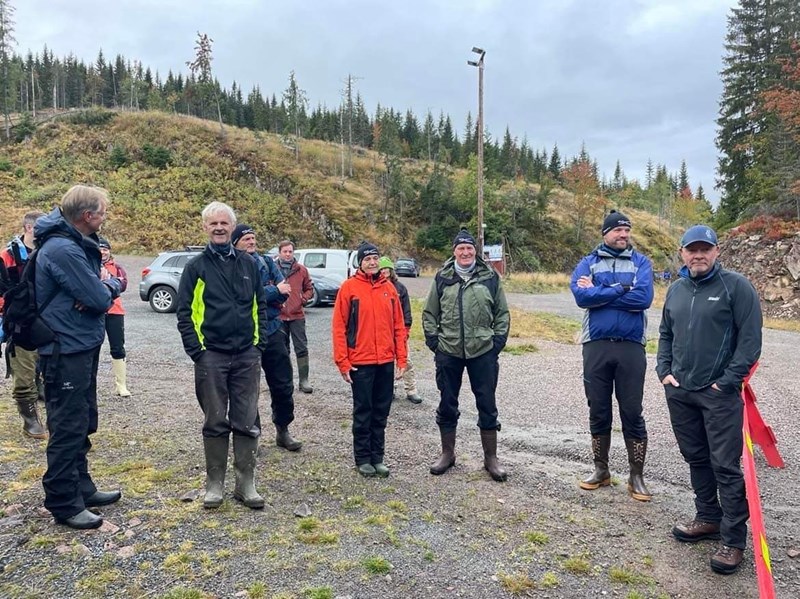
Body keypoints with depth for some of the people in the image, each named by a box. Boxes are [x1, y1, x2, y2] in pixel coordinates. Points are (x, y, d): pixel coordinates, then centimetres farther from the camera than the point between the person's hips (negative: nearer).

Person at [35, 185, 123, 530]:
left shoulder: (79, 244, 11)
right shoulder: (62, 249, -22)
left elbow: (113, 284, 10)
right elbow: (100, 299, -24)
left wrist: (106, 285, -12)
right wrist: (106, 288, -2)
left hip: (82, 347, 10)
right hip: (66, 351, -10)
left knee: (82, 424, 18)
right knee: (68, 428, -1)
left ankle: (81, 488, 31)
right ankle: (64, 504, 12)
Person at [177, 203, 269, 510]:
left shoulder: (249, 263, 8)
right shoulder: (196, 266, 2)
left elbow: (260, 305, 11)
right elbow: (184, 312, 0)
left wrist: (259, 343, 2)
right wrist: (196, 350, -8)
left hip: (247, 355, 2)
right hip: (211, 356, -2)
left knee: (247, 422, 5)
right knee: (215, 423, 7)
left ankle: (246, 484, 17)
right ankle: (215, 483, 20)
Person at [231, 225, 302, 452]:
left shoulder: (266, 261, 7)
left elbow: (284, 292, -2)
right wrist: (274, 291, -13)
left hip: (272, 331, 4)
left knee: (283, 385, 11)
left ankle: (283, 431, 27)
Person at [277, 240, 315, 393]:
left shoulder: (302, 270, 5)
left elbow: (309, 289, 12)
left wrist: (303, 299, -5)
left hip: (297, 315, 0)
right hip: (279, 316, 0)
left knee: (302, 348, 0)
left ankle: (304, 380, 6)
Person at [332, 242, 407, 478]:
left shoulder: (389, 288, 7)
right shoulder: (349, 287, -5)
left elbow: (398, 326, 9)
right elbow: (339, 328, -6)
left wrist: (401, 359, 5)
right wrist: (342, 362, -10)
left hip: (386, 361, 4)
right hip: (360, 362, -4)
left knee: (381, 413, 12)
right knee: (363, 412, 7)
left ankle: (377, 457, 24)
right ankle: (363, 458, 20)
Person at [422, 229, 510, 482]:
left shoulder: (490, 277, 2)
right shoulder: (442, 278, 4)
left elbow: (502, 314, 7)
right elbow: (429, 314, 9)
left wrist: (498, 342, -1)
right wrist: (434, 341, 1)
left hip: (483, 352, -1)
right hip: (448, 353, 1)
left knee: (487, 404, 6)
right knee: (447, 404, 11)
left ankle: (491, 457, 20)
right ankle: (447, 453, 27)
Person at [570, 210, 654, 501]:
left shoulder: (641, 262, 5)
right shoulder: (588, 263, 6)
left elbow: (643, 298, -13)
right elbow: (581, 296, -12)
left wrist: (599, 292, -9)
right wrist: (622, 288, -11)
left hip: (631, 347, -1)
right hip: (596, 346, 1)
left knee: (632, 414, 5)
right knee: (598, 412, 11)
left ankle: (636, 477, 18)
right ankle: (601, 470, 26)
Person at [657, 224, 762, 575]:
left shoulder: (736, 286, -6)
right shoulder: (677, 289, 10)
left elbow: (750, 339, -9)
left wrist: (728, 381, -13)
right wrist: (664, 371, 7)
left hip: (719, 394, -5)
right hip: (679, 392, 6)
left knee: (726, 466, -2)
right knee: (696, 458, 16)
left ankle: (734, 540, 10)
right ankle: (708, 519, 32)